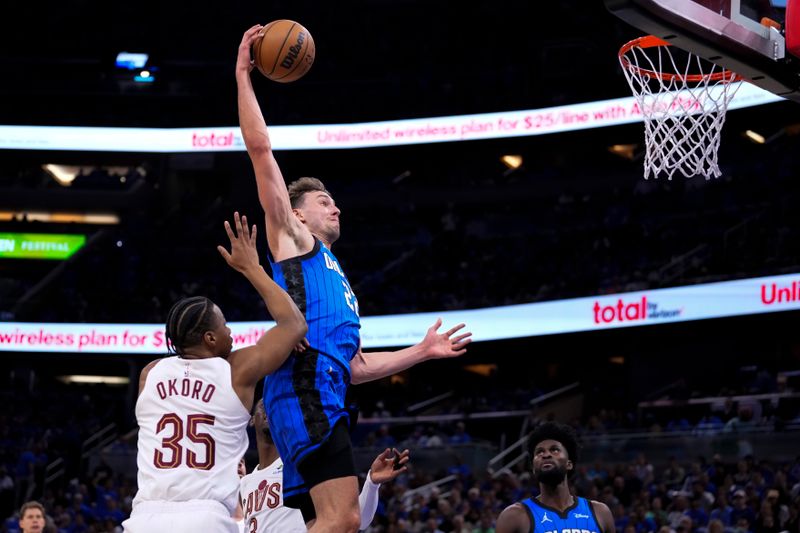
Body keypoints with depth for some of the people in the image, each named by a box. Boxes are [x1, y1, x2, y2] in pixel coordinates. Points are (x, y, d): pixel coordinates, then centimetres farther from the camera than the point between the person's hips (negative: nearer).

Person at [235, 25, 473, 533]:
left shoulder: (336, 279, 37)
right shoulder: (292, 238, 15)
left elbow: (355, 365, 35)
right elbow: (260, 149, 6)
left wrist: (423, 351, 34)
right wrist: (243, 77, 6)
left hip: (326, 394, 9)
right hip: (305, 384, -9)